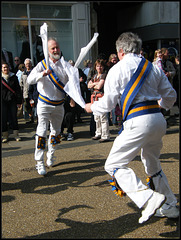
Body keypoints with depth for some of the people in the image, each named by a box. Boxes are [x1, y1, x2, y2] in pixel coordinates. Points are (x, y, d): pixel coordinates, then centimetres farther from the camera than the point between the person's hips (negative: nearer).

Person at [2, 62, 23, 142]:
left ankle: (16, 134, 11)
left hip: (12, 100, 0)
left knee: (13, 117, 1)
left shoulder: (13, 77, 5)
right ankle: (5, 135, 11)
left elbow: (18, 90, 5)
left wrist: (19, 101, 1)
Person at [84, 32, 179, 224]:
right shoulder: (153, 68, 14)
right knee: (152, 165, 26)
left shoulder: (118, 69, -1)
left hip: (138, 122, -7)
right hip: (158, 119, 7)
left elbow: (108, 103, -2)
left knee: (114, 165, 1)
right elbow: (170, 96, 19)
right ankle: (169, 206, 33)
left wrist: (91, 107, 18)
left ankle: (149, 198, -14)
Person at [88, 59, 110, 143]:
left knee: (103, 117, -9)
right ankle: (98, 134, 26)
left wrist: (92, 85, 2)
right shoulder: (95, 76, 18)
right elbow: (88, 85, 8)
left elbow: (99, 86, -15)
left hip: (101, 97, -8)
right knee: (96, 117, 15)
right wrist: (95, 83, -8)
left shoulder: (104, 75, -6)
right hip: (94, 97, 8)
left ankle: (105, 136, -5)